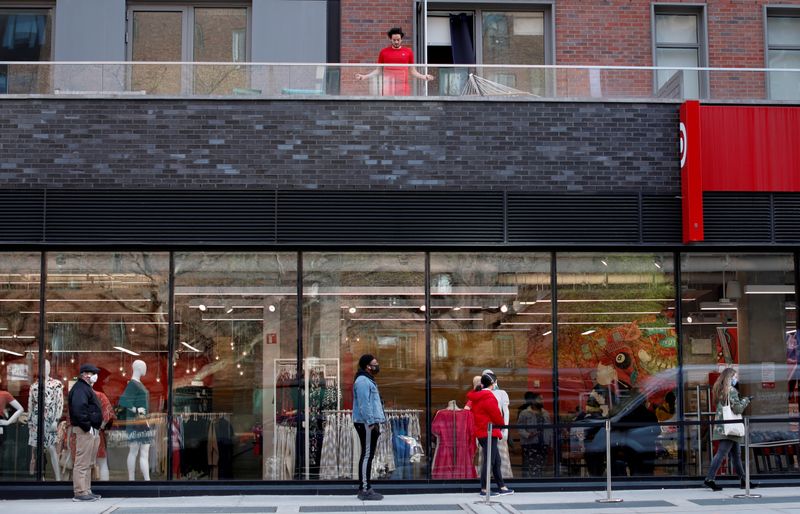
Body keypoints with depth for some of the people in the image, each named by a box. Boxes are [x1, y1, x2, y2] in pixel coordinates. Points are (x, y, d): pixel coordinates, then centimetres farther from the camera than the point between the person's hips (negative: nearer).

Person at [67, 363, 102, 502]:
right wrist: (87, 427, -23)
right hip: (85, 430, -11)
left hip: (92, 430, 11)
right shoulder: (80, 389, -13)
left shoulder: (86, 388, 21)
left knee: (89, 463, 15)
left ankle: (86, 491, 21)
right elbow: (79, 409, -25)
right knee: (82, 463, -10)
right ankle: (80, 492, -10)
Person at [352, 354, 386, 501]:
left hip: (370, 423, 11)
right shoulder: (362, 381, -14)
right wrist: (371, 423, -23)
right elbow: (364, 404, -21)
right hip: (366, 424, -11)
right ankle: (365, 490, -10)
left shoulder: (368, 381, 20)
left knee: (367, 455, 12)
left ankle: (364, 488, 16)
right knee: (367, 455, -10)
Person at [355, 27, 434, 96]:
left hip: (403, 88, 0)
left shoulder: (408, 52, 6)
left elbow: (412, 71, 11)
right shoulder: (384, 52, 5)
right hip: (388, 88, 0)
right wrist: (364, 76, 0)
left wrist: (423, 76, -3)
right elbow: (378, 70, 11)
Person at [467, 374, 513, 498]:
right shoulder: (489, 396, -15)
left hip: (480, 431, 10)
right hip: (489, 433, -9)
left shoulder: (475, 397, 12)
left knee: (496, 460, 14)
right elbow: (496, 415, -14)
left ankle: (502, 487, 18)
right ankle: (484, 490, -6)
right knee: (489, 461, -6)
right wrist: (501, 423, 5)